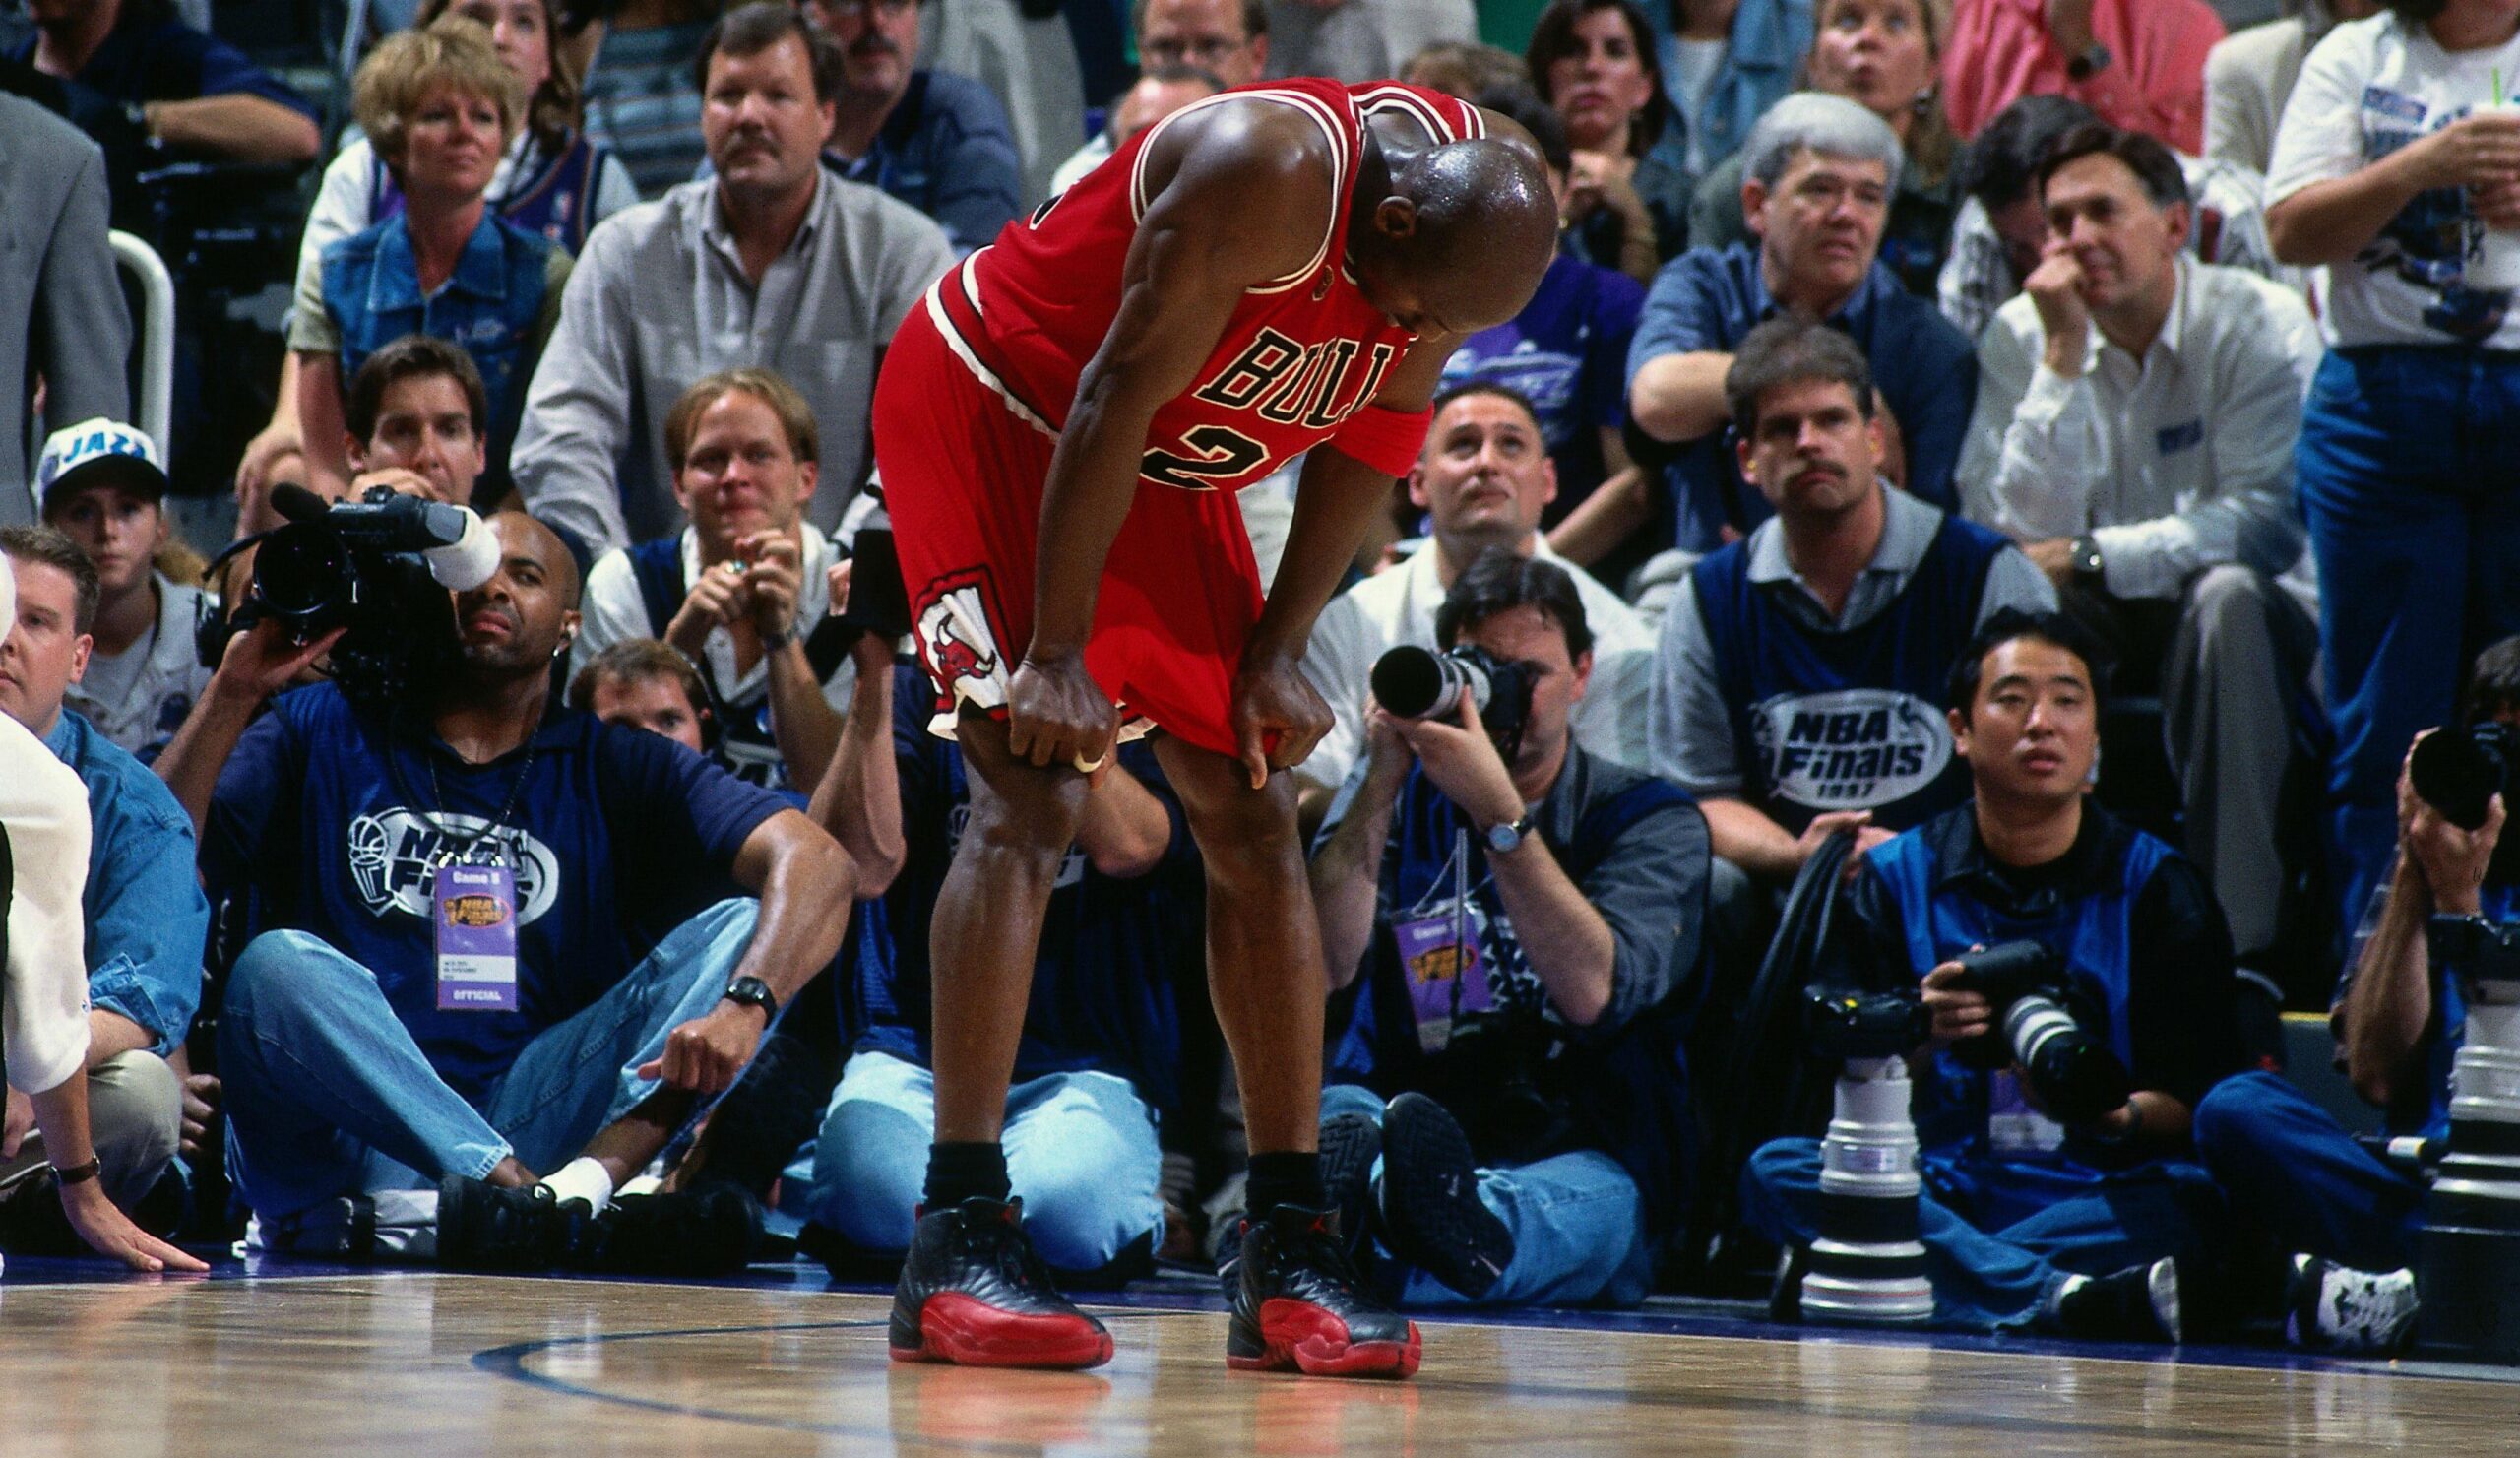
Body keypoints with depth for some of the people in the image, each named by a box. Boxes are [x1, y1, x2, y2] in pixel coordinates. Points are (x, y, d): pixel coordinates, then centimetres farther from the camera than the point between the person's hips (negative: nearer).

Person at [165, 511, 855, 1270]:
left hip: (523, 1125, 2)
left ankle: (587, 1181, -38)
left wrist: (743, 1008, -22)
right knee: (282, 964, -30)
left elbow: (815, 861, -3)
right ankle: (533, 1200, -46)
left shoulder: (611, 770, 13)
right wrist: (233, 694, -10)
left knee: (737, 924, -11)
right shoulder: (324, 732, 12)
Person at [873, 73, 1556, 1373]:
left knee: (1254, 826, 1)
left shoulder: (1457, 229, -11)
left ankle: (1287, 1264, 4)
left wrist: (1275, 654, -4)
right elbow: (1113, 402, -29)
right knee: (1032, 802, -19)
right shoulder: (1273, 171, -34)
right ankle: (956, 1251, -21)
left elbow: (1370, 446, 2)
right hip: (991, 409, -8)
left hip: (1165, 473, 8)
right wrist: (1056, 656, -25)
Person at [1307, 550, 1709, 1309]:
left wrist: (1496, 810, -18)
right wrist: (1384, 780, -8)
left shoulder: (1650, 821, 7)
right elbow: (1319, 969, -3)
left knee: (1590, 1198, -37)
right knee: (1337, 1116, -32)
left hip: (1576, 1156, -2)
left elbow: (1591, 991, -14)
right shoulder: (1398, 792, 15)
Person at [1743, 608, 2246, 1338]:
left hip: (2095, 1201, -1)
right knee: (1776, 1168, -28)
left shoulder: (2155, 885, 11)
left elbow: (2200, 1096, 2)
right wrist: (1920, 1035, -18)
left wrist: (2118, 1117, -20)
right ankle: (2065, 1300, -45)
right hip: (1936, 1188, 1)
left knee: (2184, 1203, -33)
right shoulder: (1894, 879, 12)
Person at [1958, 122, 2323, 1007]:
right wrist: (2064, 358, -21)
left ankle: (2242, 941, -39)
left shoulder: (2260, 326, -10)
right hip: (2099, 634, 2)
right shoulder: (2021, 339, -2)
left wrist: (2087, 559, -26)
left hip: (2253, 628, -2)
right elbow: (2016, 534, -14)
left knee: (2225, 594, -36)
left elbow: (2273, 521, -21)